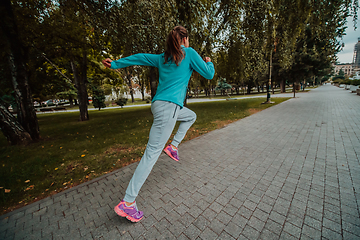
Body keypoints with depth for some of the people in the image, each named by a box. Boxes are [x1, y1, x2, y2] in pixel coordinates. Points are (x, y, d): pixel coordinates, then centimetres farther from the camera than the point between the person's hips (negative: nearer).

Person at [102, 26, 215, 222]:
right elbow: (209, 74, 6)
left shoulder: (162, 57, 21)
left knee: (191, 116, 30)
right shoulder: (189, 53, 4)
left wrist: (116, 64, 30)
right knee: (152, 153, -8)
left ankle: (173, 146, 22)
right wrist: (209, 63, 28)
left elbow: (139, 58, 23)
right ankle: (127, 203, 1)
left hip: (160, 104, 9)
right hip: (168, 106, -8)